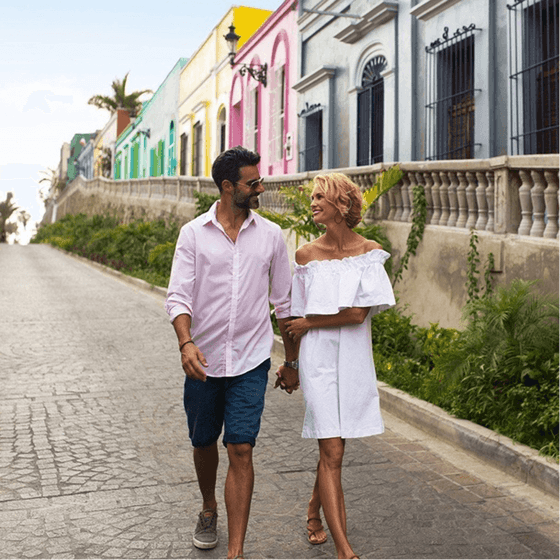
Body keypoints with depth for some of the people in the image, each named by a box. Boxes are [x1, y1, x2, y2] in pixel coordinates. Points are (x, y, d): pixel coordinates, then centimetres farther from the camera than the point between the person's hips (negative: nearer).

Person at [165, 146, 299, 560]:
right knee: (204, 444, 17)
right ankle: (209, 510, 46)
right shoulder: (194, 233, -1)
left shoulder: (270, 235, 3)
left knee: (241, 451, -6)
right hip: (203, 362, 1)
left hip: (250, 362, -1)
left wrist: (291, 361, 11)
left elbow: (284, 302, 9)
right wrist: (186, 342, -25)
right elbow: (178, 296, -7)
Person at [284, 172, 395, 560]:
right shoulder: (306, 255, 2)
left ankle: (314, 511, 41)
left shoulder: (370, 251, -3)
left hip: (354, 358, 1)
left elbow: (358, 313, -12)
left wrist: (308, 324, -7)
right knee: (332, 452, -5)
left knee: (333, 446, 14)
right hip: (318, 357, -1)